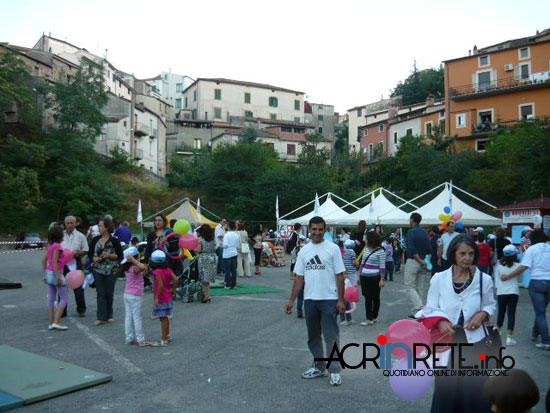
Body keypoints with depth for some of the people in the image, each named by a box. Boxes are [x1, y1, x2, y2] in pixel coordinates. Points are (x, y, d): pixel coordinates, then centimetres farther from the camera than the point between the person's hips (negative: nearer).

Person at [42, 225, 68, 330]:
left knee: (51, 299, 10)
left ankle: (51, 323, 14)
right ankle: (57, 322, -6)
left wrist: (45, 274, 19)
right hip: (56, 273, -8)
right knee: (64, 298, -1)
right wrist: (59, 277, -20)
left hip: (49, 273, 9)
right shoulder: (57, 246, -14)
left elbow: (44, 260, 13)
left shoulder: (50, 246, 10)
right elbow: (54, 261, -20)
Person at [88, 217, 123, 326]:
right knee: (100, 293, -1)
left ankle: (109, 316, 21)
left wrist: (109, 255, -18)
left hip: (111, 270, -3)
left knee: (109, 293, 7)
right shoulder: (96, 239, 6)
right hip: (98, 269, 3)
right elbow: (90, 253, 13)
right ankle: (101, 318, -1)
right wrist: (94, 258, -7)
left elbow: (120, 256, -3)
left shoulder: (114, 241, -5)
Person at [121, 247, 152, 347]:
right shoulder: (135, 268, -19)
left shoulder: (126, 268, 8)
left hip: (127, 294, 8)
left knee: (128, 316, 11)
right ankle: (141, 340, 5)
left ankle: (129, 338, 18)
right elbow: (142, 267, -43)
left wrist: (144, 271, 2)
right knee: (137, 318, -2)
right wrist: (133, 260, -32)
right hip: (135, 296, -8)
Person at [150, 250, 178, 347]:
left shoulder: (157, 272, -19)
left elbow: (161, 285, -26)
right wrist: (173, 291, 6)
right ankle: (168, 335, 33)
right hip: (168, 298, 8)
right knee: (166, 318, 20)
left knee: (163, 319, -1)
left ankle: (164, 340, 5)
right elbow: (176, 280, -4)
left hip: (161, 299, -8)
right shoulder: (168, 270, 3)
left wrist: (157, 298, -20)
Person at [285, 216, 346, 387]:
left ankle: (335, 371, 9)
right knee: (313, 336, 15)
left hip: (329, 299, -5)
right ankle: (319, 367, 30)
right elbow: (299, 277, 9)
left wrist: (341, 300, -10)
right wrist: (292, 300, 5)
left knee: (331, 335, -3)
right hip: (310, 300, 5)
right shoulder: (304, 251, 8)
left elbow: (340, 275, -5)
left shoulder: (332, 248, -4)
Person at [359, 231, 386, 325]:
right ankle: (369, 318, 11)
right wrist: (360, 275, 16)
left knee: (375, 297, 8)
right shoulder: (367, 249, 10)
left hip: (374, 278, -6)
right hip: (365, 277, 6)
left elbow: (382, 267, -11)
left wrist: (382, 279, -14)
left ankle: (374, 317, 18)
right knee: (367, 297, 6)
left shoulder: (380, 251, -10)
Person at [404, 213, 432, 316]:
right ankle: (415, 311, 17)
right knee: (420, 287, 12)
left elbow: (411, 249, -20)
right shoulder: (425, 232, 10)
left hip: (413, 261, -7)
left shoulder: (411, 232, -11)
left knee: (410, 286, -1)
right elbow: (429, 249, 9)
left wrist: (421, 262, -16)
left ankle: (419, 308, -14)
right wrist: (427, 262, 8)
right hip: (422, 262, 7)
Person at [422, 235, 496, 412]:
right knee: (446, 387, 7)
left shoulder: (484, 279, -1)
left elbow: (491, 305, 13)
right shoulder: (439, 279, -2)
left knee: (475, 388, 3)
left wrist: (482, 314, -7)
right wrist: (441, 321, -16)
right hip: (447, 340, 0)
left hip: (474, 340, 0)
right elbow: (430, 308, 3)